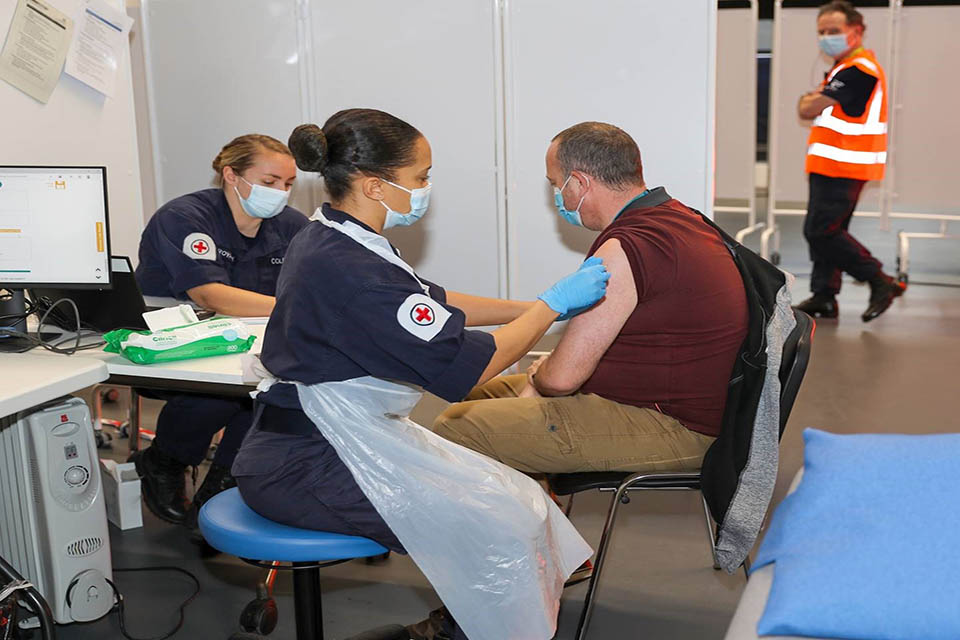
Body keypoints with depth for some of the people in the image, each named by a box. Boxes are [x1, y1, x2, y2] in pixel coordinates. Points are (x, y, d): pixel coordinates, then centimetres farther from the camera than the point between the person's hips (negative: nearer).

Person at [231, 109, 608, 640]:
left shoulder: (328, 240, 6)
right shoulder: (351, 274, -26)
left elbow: (433, 305, 16)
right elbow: (470, 365, -23)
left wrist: (534, 308, 11)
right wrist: (553, 304, -9)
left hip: (303, 449, 10)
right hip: (303, 471, -10)